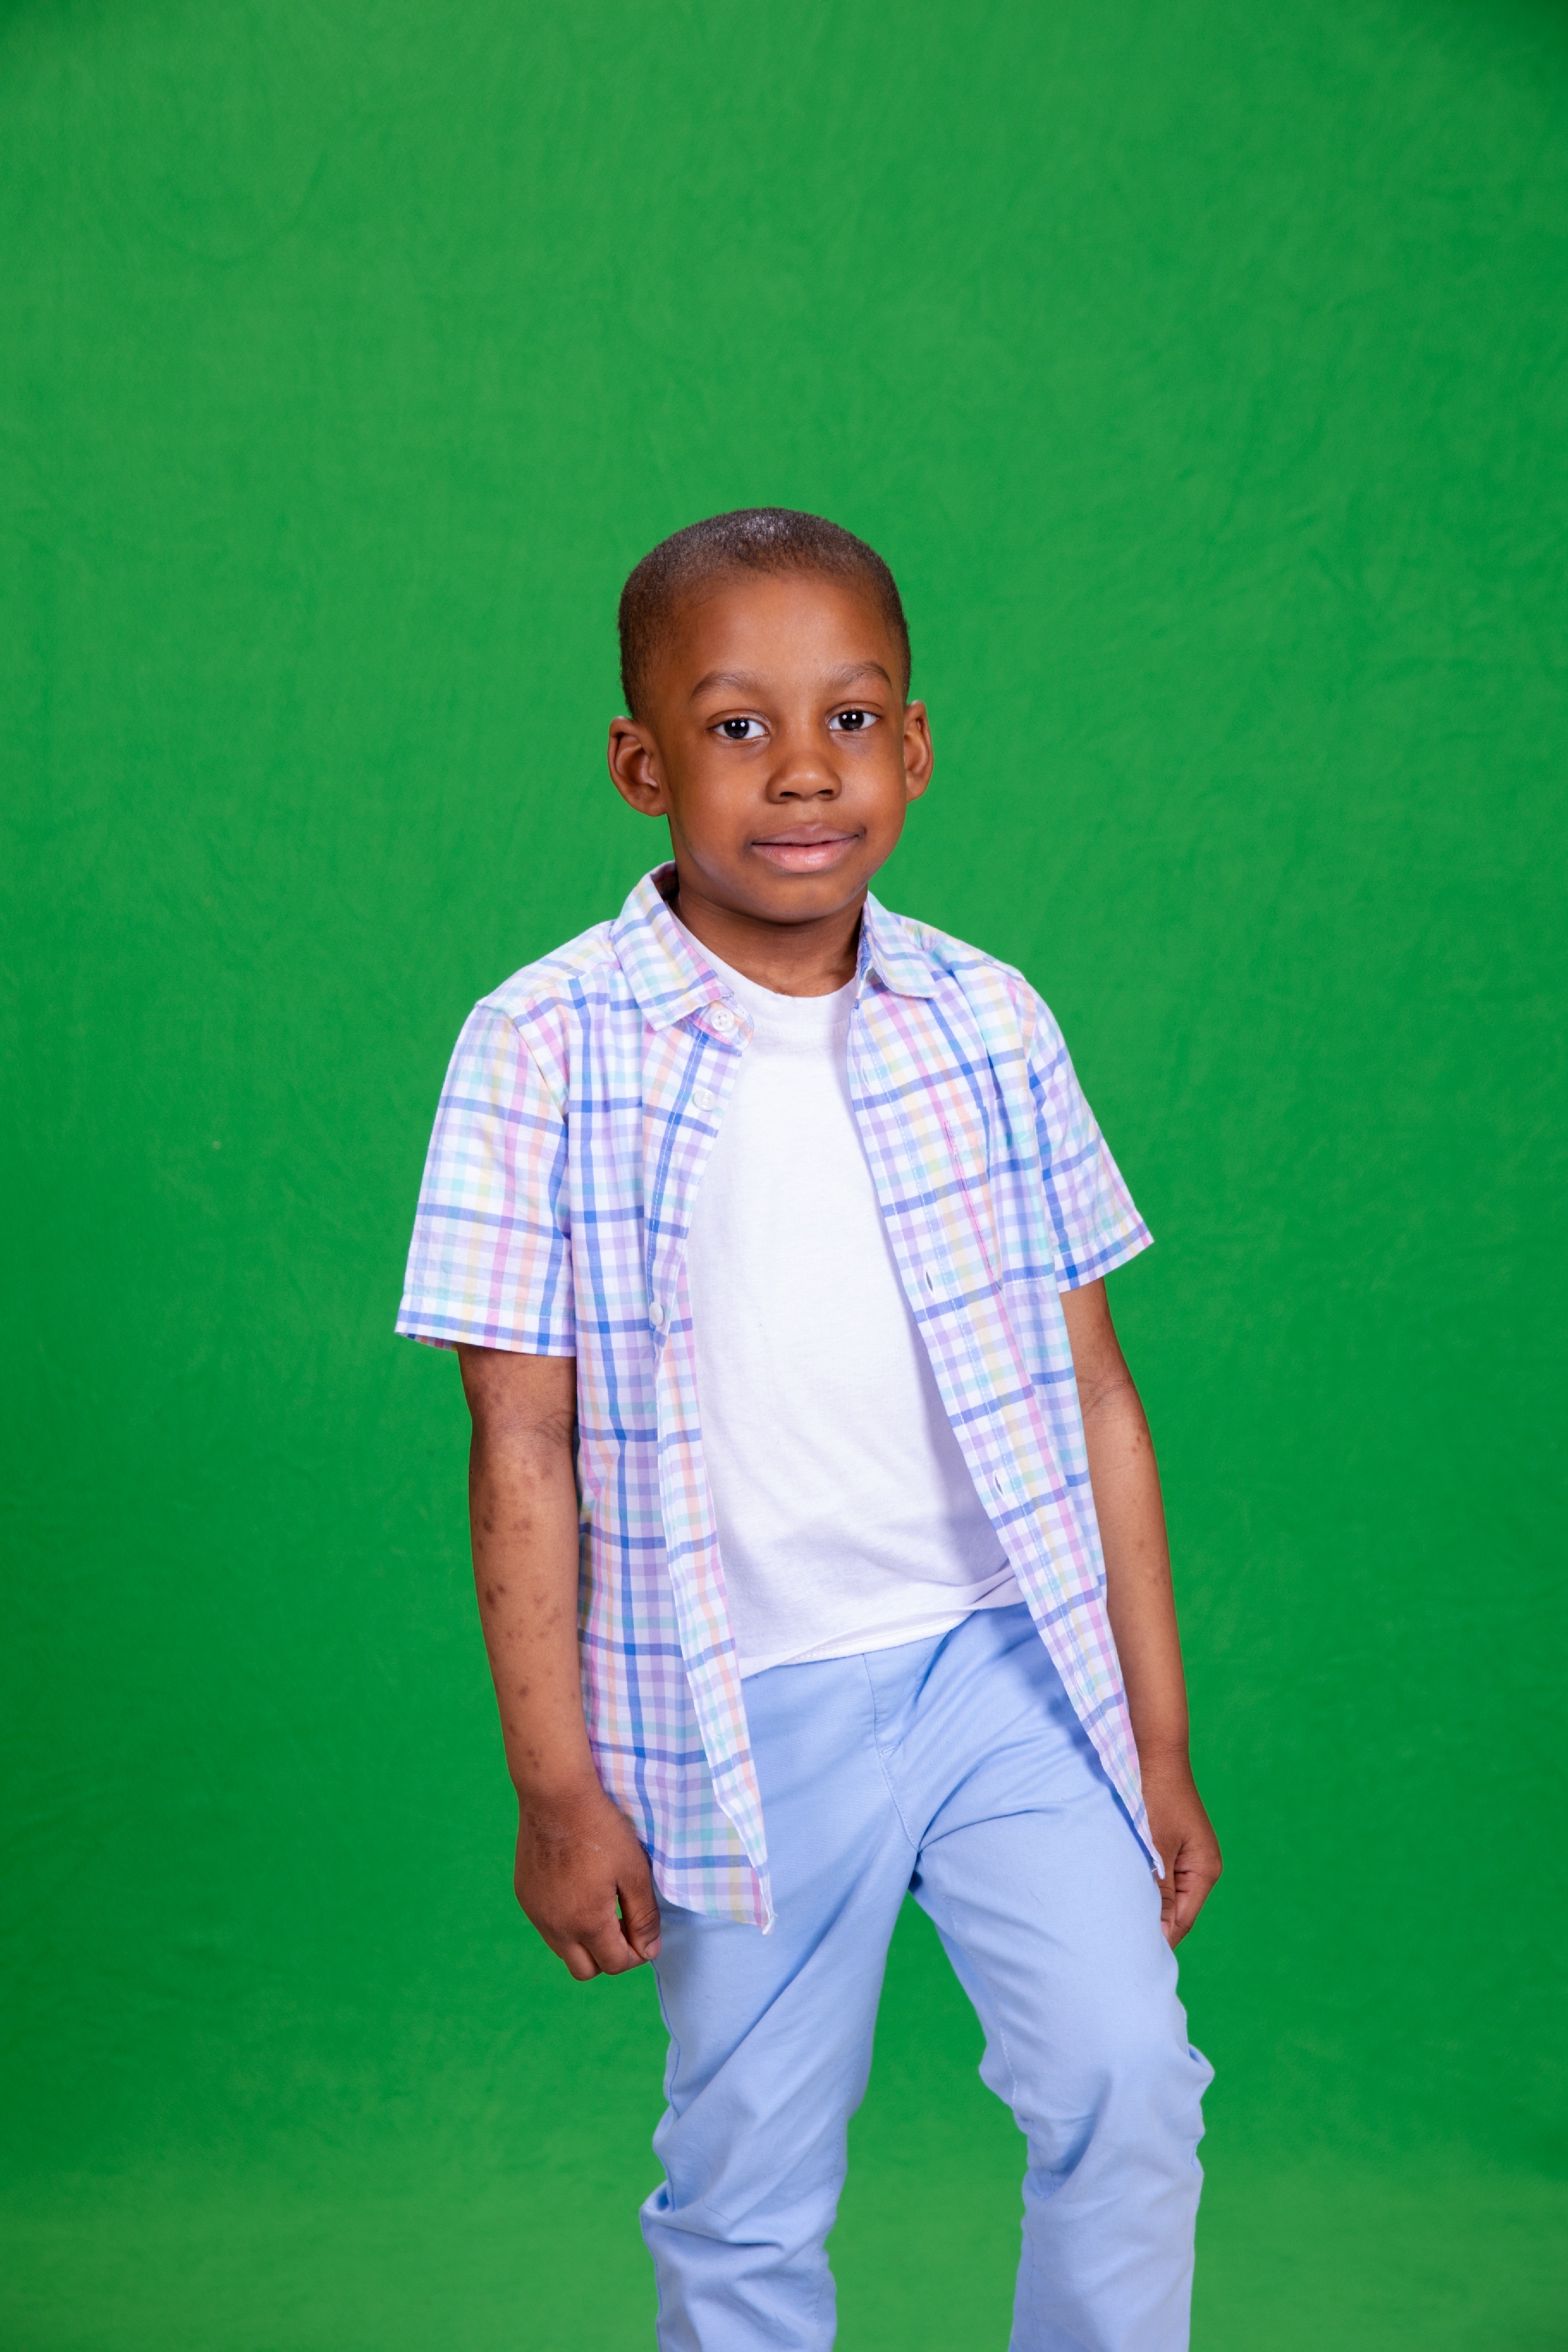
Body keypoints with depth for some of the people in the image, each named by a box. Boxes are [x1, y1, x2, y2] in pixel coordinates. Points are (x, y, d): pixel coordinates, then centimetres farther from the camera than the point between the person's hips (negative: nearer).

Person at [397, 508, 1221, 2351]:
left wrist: (1158, 1738, 6)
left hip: (1007, 1662, 2)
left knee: (1128, 2087, -8)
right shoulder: (546, 1049, -9)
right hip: (742, 1714, -2)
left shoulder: (991, 1025, 0)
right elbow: (524, 1441, -6)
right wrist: (556, 1786, -6)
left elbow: (1090, 1391, 5)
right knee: (747, 2196, 11)